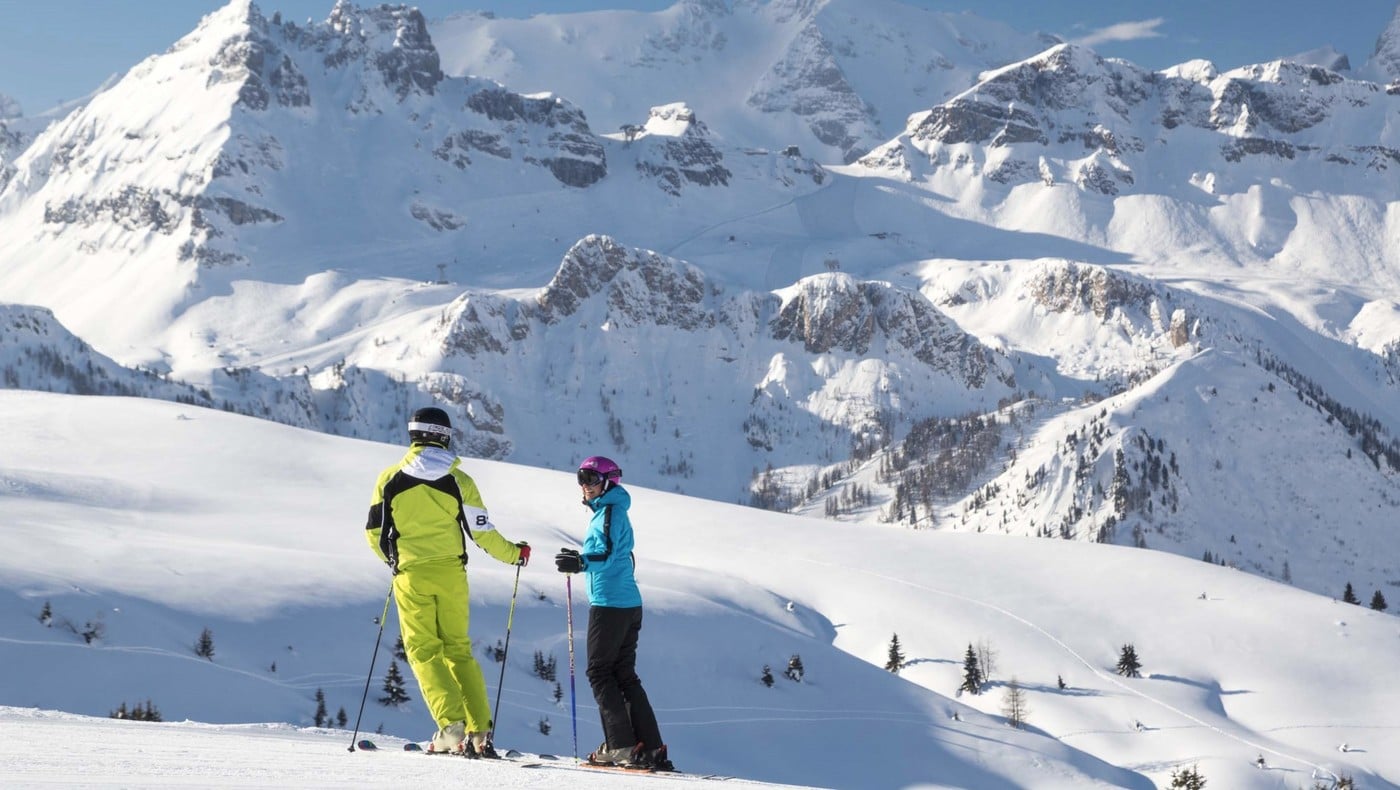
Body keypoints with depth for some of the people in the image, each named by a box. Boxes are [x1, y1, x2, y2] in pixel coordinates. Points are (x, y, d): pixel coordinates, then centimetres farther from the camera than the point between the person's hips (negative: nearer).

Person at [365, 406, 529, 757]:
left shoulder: (390, 479, 1)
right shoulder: (459, 481, 1)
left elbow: (374, 531, 6)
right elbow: (482, 532, 2)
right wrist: (514, 554, 20)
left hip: (411, 575, -2)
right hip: (450, 573, 2)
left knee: (423, 650, 3)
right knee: (458, 649, 12)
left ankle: (451, 725, -14)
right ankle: (479, 732, 7)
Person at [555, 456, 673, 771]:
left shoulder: (609, 511, -9)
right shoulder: (616, 511, 20)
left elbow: (608, 554, -22)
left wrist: (581, 562, -36)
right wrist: (582, 558, 36)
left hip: (609, 602, -10)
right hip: (629, 603, 10)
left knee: (600, 672, -4)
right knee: (624, 674, 10)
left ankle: (621, 746, -9)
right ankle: (652, 749, 6)